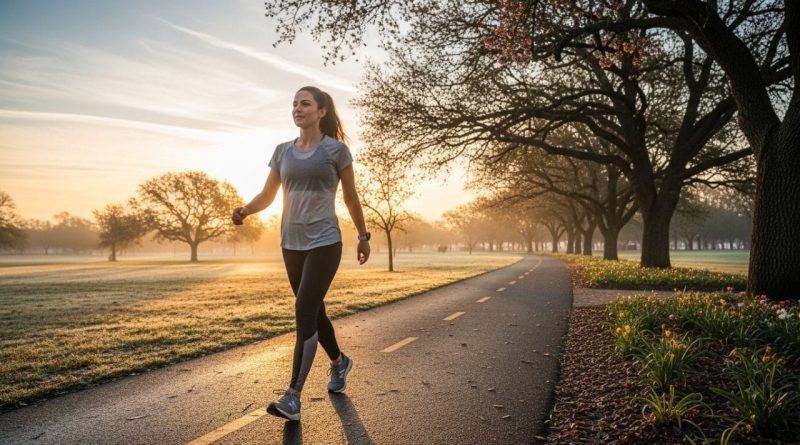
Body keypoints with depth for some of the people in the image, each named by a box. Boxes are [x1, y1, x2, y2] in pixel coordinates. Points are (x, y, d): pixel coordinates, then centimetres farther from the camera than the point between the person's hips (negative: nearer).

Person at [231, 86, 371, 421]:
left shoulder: (336, 150, -4)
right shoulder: (283, 151, 7)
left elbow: (351, 197, 4)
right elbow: (267, 195, 8)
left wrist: (363, 236, 9)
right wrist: (244, 210, -12)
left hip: (324, 243, -5)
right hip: (291, 244, 5)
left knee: (304, 313, -13)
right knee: (313, 312, 15)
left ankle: (292, 397, -8)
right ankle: (339, 362, 39)